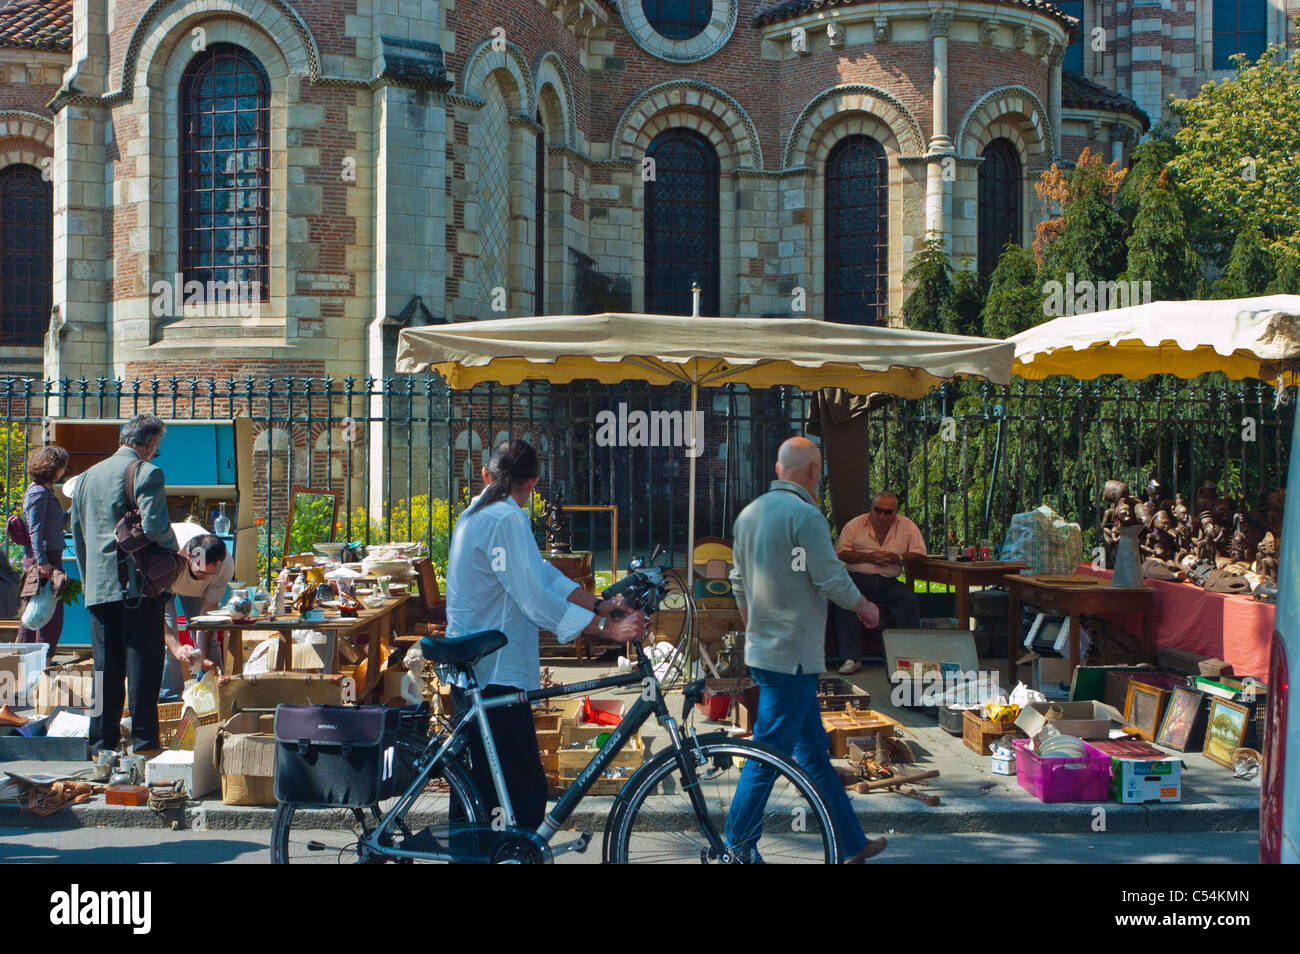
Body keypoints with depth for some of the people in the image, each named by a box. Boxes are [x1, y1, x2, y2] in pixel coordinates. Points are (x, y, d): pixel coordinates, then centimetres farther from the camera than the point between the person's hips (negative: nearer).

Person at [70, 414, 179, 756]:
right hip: (139, 583, -6)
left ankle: (103, 742, 13)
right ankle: (143, 741, 2)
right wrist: (172, 548, 1)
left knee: (106, 667, 10)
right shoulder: (146, 473, -8)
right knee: (143, 664, 1)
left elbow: (77, 534, 18)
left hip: (98, 586, 6)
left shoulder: (88, 476, 14)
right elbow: (154, 527, -20)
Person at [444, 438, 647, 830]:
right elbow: (534, 599, -23)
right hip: (496, 675, -11)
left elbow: (543, 573, 12)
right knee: (527, 792, -10)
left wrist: (600, 605, 3)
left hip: (470, 671, 11)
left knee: (479, 788, 17)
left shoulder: (477, 514, 16)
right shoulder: (507, 519, -16)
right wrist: (608, 628, -22)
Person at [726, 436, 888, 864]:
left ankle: (853, 844, 24)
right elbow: (833, 580, -15)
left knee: (814, 749, 15)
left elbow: (738, 583, 18)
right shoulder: (805, 514, -15)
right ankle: (737, 848, 5)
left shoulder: (749, 513, 11)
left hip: (761, 649, 9)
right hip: (793, 655, -9)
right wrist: (864, 607, 3)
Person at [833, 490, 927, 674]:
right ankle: (852, 658, -29)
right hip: (858, 578, -1)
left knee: (910, 600, -26)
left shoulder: (908, 527, 11)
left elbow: (920, 553, 7)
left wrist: (898, 558, -10)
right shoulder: (855, 525, 7)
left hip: (889, 582, 1)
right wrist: (870, 557, -10)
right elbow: (841, 553, 1)